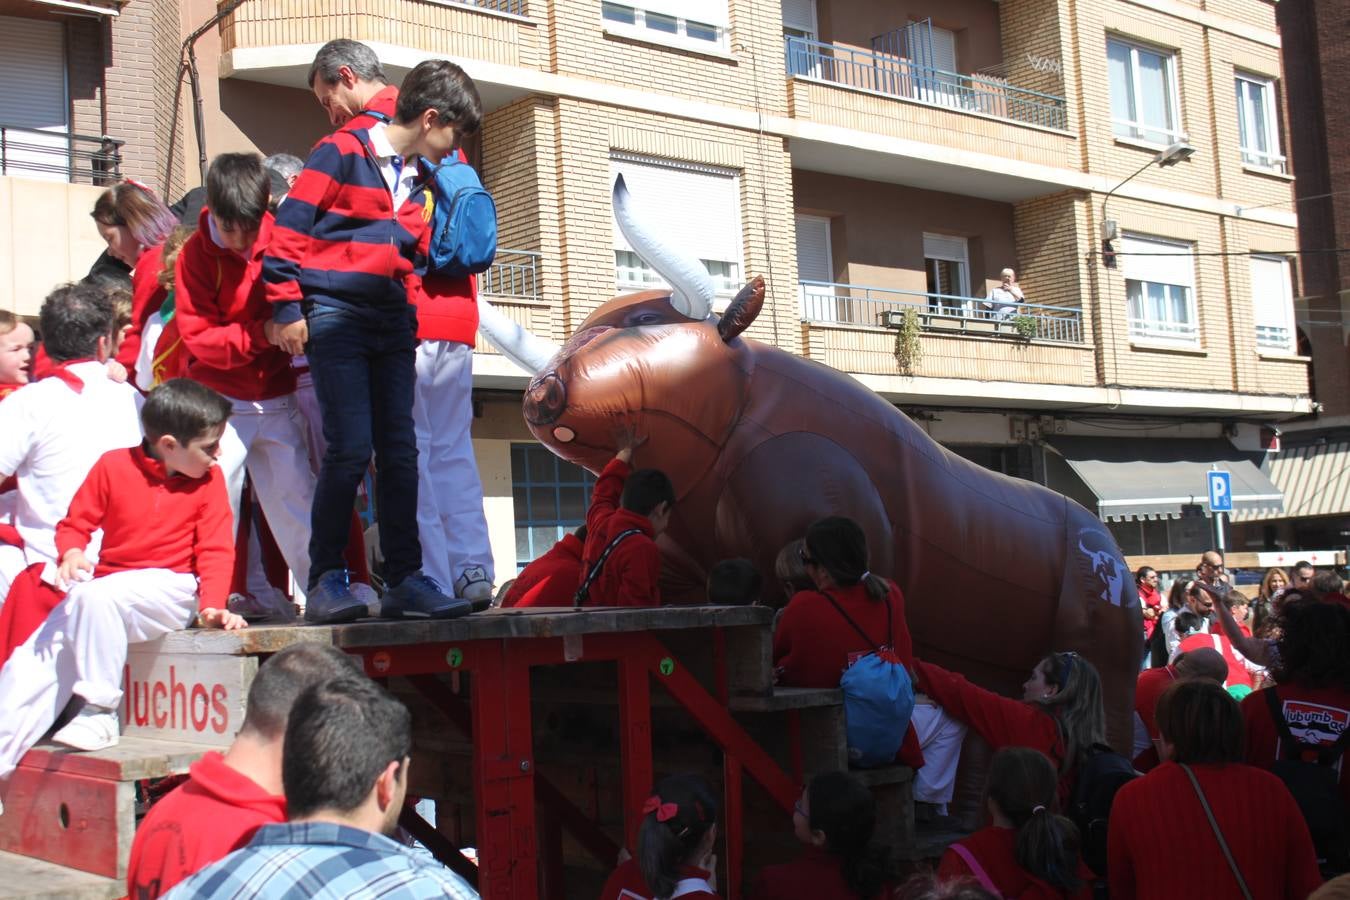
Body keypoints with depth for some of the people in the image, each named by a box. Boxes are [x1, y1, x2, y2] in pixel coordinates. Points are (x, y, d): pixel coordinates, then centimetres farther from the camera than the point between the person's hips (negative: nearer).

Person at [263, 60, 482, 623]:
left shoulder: (420, 178, 17)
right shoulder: (342, 153, -4)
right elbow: (290, 227, -7)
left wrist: (408, 314, 17)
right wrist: (287, 308, -10)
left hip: (393, 322, 7)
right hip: (336, 316, -7)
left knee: (399, 450, 3)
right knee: (350, 449, -12)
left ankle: (405, 579, 8)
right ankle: (325, 581, -2)